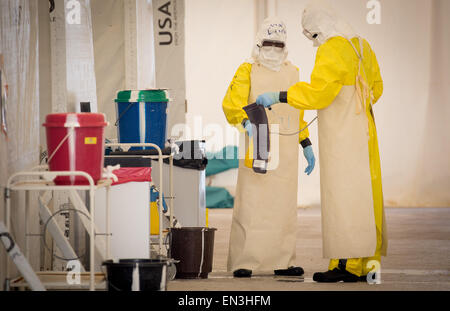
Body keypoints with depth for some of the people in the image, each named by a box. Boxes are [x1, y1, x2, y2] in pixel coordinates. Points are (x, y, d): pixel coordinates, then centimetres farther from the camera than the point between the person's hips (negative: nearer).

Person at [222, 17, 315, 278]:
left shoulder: (292, 73, 17)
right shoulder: (248, 71, 1)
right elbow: (232, 104, -9)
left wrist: (307, 145, 18)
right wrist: (246, 122, -28)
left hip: (286, 152, 5)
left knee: (284, 206, 7)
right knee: (250, 205, -8)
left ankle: (283, 262, 14)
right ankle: (243, 263, -5)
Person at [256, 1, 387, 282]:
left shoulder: (331, 51, -14)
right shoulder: (362, 46, 13)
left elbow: (316, 92, -21)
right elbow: (376, 87, 21)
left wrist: (278, 97, -16)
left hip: (341, 136, -9)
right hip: (363, 130, 9)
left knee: (342, 196, -8)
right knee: (366, 194, 9)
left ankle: (347, 264, -10)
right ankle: (368, 263, 12)